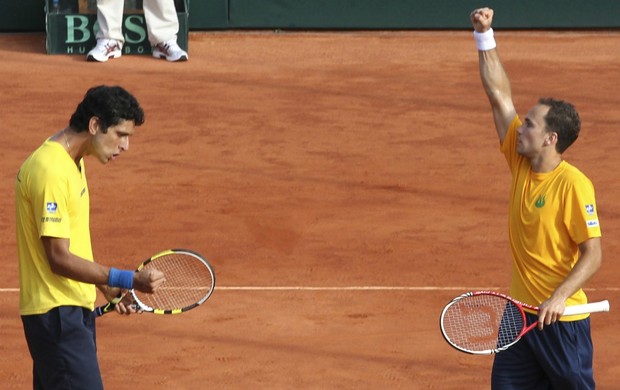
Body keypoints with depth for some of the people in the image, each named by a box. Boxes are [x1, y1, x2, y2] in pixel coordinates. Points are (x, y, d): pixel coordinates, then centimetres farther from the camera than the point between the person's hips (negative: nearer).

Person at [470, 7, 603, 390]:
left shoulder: (573, 185, -17)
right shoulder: (522, 163, 3)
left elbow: (593, 255, -17)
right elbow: (500, 95, 8)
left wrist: (559, 297, -30)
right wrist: (485, 36, 4)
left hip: (560, 319, -7)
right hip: (520, 315, 7)